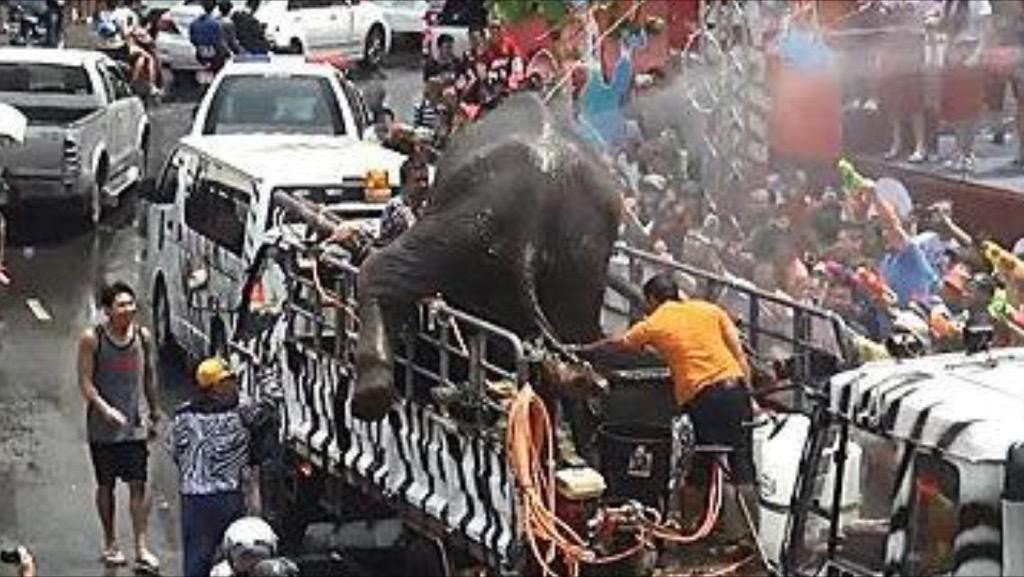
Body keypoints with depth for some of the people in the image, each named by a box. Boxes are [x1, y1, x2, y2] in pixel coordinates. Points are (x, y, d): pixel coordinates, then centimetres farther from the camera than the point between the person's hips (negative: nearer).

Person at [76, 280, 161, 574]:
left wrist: (154, 411, 19)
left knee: (138, 486, -4)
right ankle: (110, 544, 25)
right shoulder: (92, 338, -10)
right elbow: (85, 381, -11)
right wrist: (105, 409, -24)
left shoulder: (143, 336, 1)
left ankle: (141, 549, -3)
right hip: (102, 427, -2)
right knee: (106, 486, 11)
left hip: (134, 425, 2)